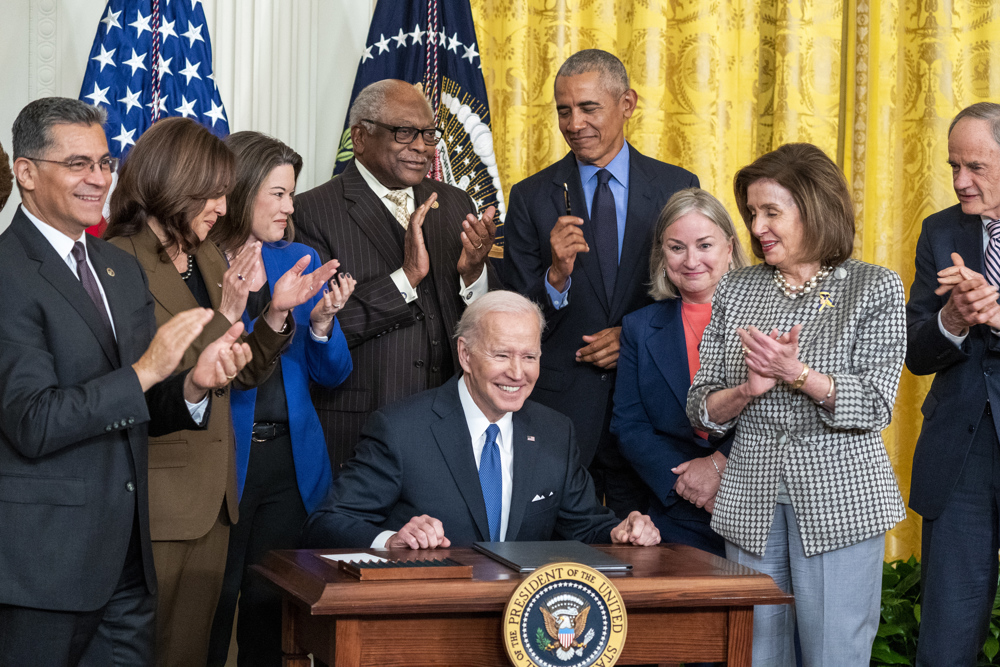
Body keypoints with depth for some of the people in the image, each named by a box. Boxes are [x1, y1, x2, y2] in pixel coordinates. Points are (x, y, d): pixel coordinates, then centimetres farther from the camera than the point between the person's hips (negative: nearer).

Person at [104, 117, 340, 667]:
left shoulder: (210, 259, 13)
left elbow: (241, 375, 16)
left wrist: (277, 312, 0)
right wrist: (225, 315, -22)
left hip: (211, 497, 8)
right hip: (156, 499, -8)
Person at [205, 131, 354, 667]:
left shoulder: (300, 260, 11)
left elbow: (332, 373, 12)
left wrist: (321, 322, -8)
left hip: (292, 459, 5)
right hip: (222, 460, -4)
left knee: (271, 607, 8)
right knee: (209, 610, -2)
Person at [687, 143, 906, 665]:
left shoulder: (874, 288, 0)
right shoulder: (735, 290, 10)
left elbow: (875, 408, -8)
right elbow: (701, 408, 8)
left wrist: (798, 374, -20)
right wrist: (748, 390, -12)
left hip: (839, 499, -3)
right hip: (751, 500, 3)